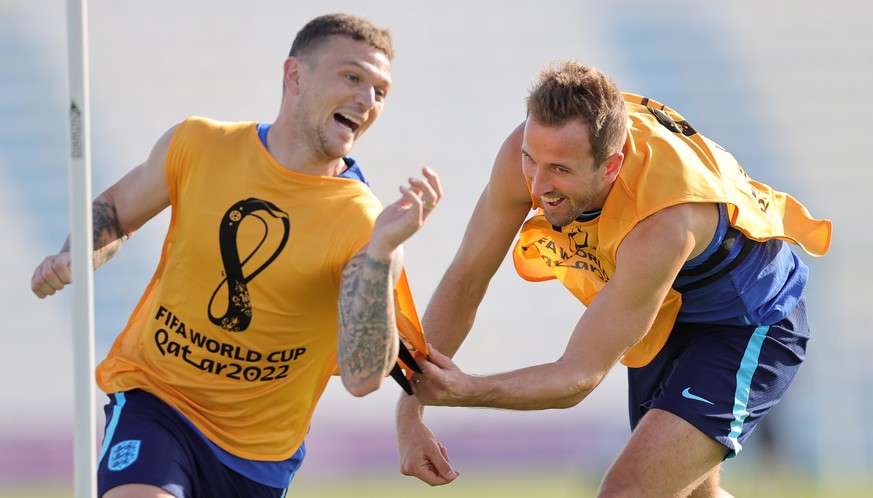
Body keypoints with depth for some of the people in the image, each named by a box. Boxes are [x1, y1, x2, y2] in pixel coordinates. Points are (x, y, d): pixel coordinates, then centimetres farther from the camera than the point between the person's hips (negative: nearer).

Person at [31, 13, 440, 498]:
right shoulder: (196, 145, -6)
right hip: (155, 396, -1)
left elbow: (362, 377, -25)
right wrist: (73, 258, -6)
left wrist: (381, 252, -34)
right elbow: (114, 211, 15)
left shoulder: (364, 225, -13)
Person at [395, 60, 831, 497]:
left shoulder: (663, 223, -43)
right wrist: (409, 412, -23)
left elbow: (579, 377, -36)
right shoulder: (540, 148, -27)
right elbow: (466, 280, -16)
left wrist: (467, 391, -51)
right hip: (669, 316, 7)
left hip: (746, 325, -7)